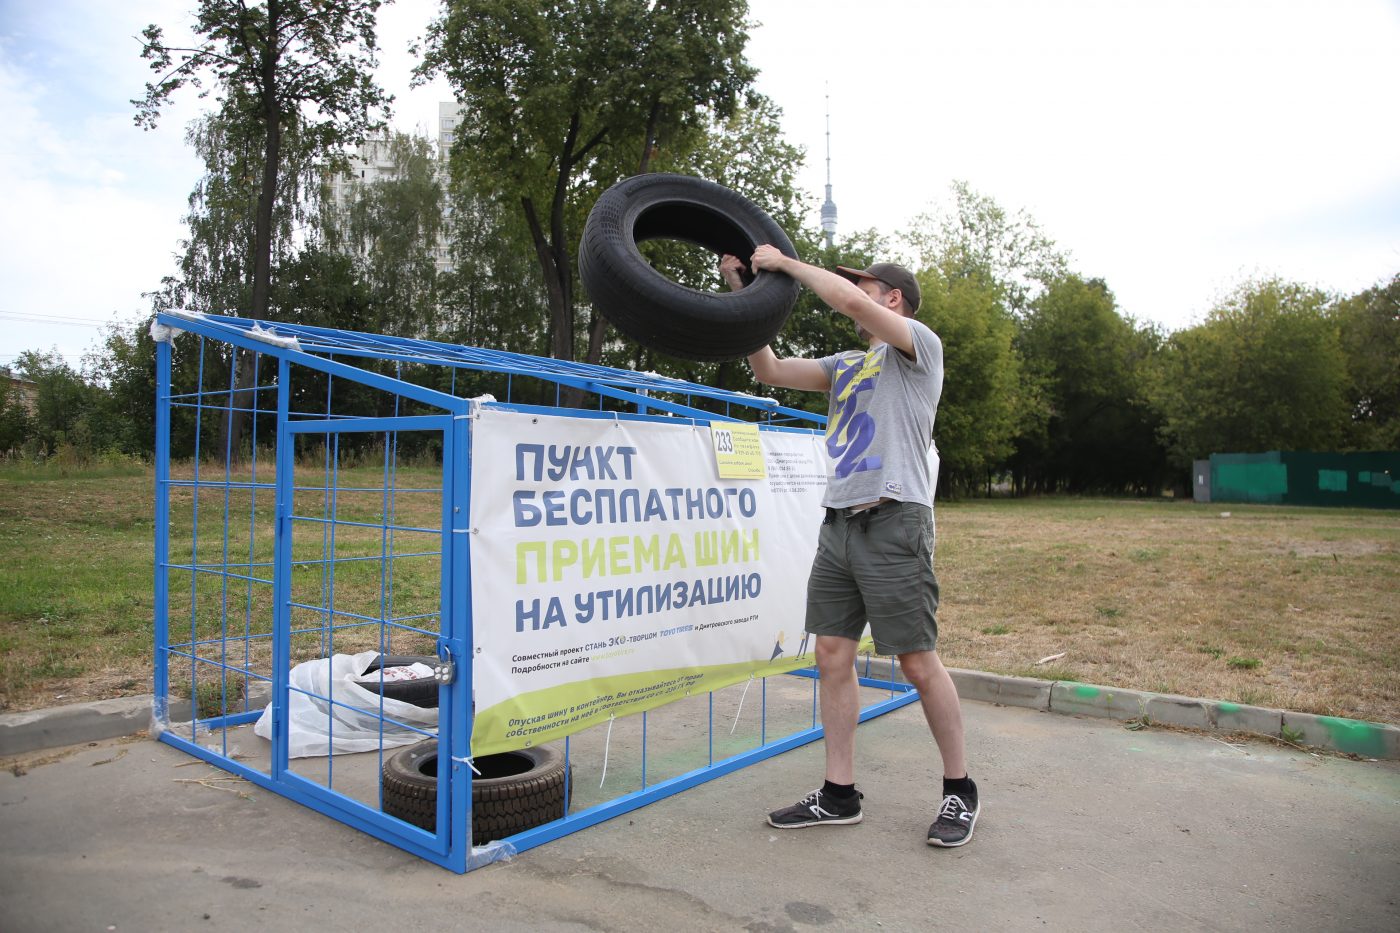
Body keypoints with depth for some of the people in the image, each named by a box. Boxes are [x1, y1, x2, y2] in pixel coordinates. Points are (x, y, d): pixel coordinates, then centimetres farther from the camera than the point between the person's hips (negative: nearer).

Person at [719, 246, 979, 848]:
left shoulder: (920, 345, 1)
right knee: (832, 655, 5)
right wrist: (745, 295, 15)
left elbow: (851, 303, -16)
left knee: (918, 662, -1)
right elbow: (771, 372, 18)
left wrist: (786, 263, -4)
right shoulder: (847, 364, 23)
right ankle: (838, 795, 15)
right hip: (839, 523, 8)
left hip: (893, 522, -7)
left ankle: (960, 791, 18)